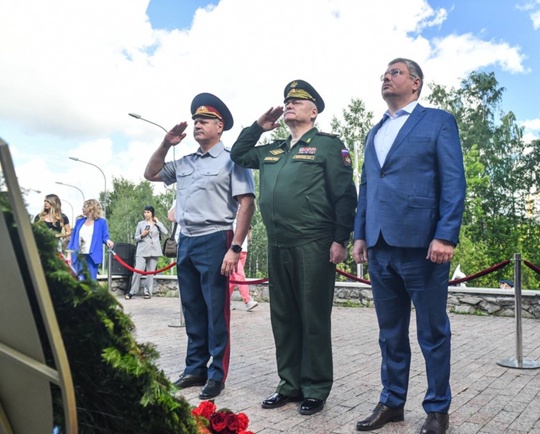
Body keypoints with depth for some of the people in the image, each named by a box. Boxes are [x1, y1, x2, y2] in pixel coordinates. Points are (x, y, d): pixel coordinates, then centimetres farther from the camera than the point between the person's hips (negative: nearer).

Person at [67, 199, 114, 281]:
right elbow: (73, 238, 13)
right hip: (78, 256, 4)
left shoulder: (101, 222, 1)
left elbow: (105, 237, 1)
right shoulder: (79, 221, 13)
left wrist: (107, 240, -24)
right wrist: (69, 254, 8)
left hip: (92, 257, -4)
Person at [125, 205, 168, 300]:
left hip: (154, 251, 1)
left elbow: (165, 232, -8)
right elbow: (136, 238, 9)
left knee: (151, 272, 3)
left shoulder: (157, 224, 9)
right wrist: (142, 235, -11)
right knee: (137, 270, -9)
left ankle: (148, 292, 10)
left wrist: (158, 221, -2)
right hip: (142, 251, -1)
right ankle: (132, 291, 2)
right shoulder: (140, 223, 8)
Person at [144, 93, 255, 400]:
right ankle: (195, 368, 25)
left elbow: (247, 205, -11)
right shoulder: (184, 163, 15)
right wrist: (166, 144, 10)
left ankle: (217, 374, 12)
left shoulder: (231, 160, -4)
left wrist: (235, 248, -18)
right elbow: (151, 174, 25)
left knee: (216, 311, 0)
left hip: (215, 241, -6)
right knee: (192, 310, 13)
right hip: (186, 242, 7)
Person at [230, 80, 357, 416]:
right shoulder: (271, 151, 19)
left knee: (313, 319, 2)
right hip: (277, 247, 7)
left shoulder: (328, 145, 0)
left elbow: (345, 195, -6)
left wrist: (340, 239, -14)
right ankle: (290, 384, 25)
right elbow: (238, 155, 30)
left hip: (313, 245, -6)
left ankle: (316, 389, 16)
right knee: (283, 318, 12)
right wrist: (259, 126, 19)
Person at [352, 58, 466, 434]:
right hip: (381, 246, 6)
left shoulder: (438, 121, 3)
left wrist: (446, 236, -15)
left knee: (433, 332, 6)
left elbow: (454, 182, -6)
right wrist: (360, 235, 9)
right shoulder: (375, 132, 21)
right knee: (390, 333, 13)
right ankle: (392, 402, 27)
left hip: (422, 243, -5)